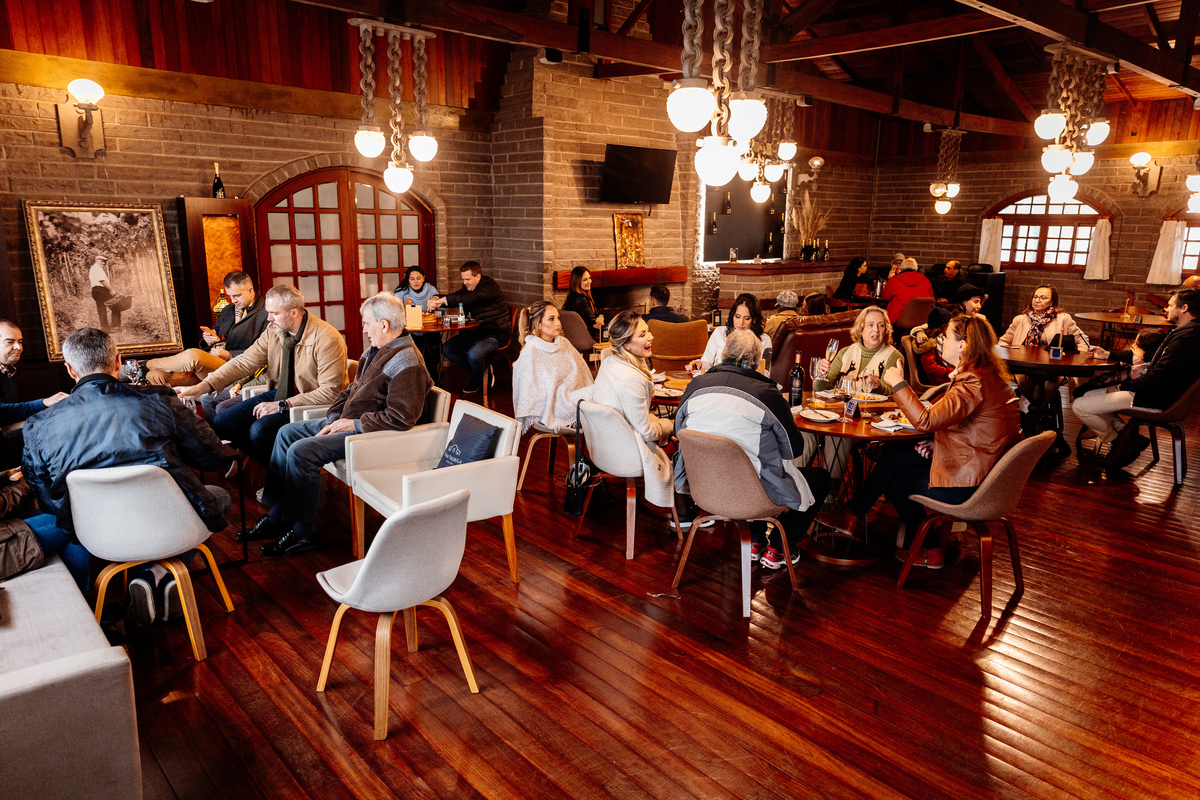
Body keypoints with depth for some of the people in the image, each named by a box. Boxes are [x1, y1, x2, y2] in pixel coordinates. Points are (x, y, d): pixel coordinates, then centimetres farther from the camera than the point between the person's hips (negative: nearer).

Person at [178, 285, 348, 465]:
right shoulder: (274, 331, -1)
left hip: (312, 404, -7)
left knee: (260, 430, -28)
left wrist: (283, 405, -23)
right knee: (220, 423, -2)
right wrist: (203, 386, -12)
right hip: (278, 394, 8)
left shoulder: (327, 339, -21)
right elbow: (244, 362, 0)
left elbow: (330, 392, -23)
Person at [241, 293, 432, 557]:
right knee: (287, 432, 12)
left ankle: (303, 533, -7)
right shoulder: (375, 351, 11)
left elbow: (401, 418, -28)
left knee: (301, 452, -22)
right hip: (347, 420, 11)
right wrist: (334, 418, 4)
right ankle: (277, 516, 14)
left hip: (370, 434, -11)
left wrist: (354, 424, -20)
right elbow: (352, 389, 20)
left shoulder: (407, 364, -22)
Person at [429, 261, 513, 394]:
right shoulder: (468, 287, 9)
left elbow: (470, 298, -36)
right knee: (448, 349, 1)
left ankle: (477, 380, 1)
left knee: (473, 354, -33)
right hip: (476, 331, 9)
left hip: (495, 334, -9)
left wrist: (443, 300, -41)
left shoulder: (490, 287, -19)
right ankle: (481, 368, 14)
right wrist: (436, 300, -12)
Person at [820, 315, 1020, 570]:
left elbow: (926, 421, -31)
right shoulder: (987, 373, 9)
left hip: (968, 482, -9)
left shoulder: (974, 382, -24)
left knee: (895, 481, 7)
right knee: (893, 452, 9)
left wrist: (899, 383, -21)